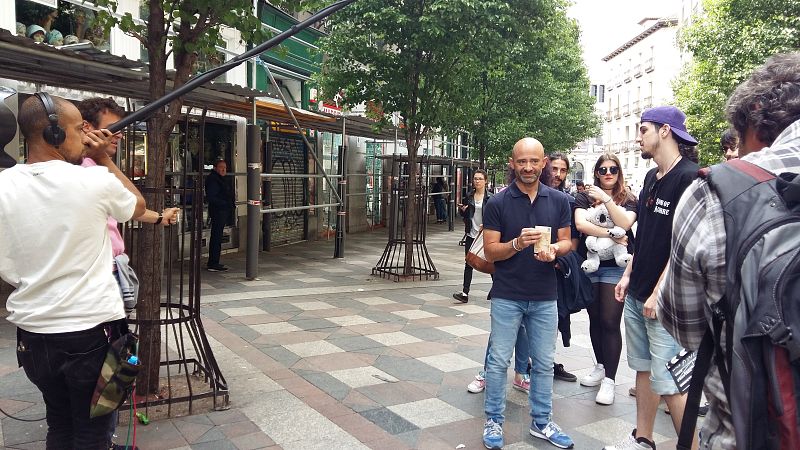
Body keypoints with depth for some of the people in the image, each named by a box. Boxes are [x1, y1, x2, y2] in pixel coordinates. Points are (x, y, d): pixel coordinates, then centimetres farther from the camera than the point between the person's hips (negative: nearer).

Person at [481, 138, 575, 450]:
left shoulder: (559, 201, 2)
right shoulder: (497, 203, -6)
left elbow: (567, 242, 7)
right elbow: (490, 251, -6)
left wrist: (553, 249, -15)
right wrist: (517, 243, -24)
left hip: (545, 297, 3)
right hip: (507, 296, -2)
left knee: (543, 363, 12)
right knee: (498, 361, 5)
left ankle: (541, 422, 29)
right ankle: (494, 421, 21)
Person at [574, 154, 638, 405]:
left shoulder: (629, 199, 5)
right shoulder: (585, 197, 6)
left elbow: (624, 224, -14)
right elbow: (580, 224, -11)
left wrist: (606, 199, -18)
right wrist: (612, 236, -14)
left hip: (616, 267, -2)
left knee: (610, 322, -5)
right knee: (595, 319, 13)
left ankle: (609, 380, 3)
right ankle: (600, 367, 30)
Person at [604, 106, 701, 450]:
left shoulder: (689, 177, -13)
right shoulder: (651, 177, 12)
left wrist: (659, 294, -17)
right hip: (636, 295, 8)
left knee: (668, 381, -4)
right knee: (643, 369, 16)